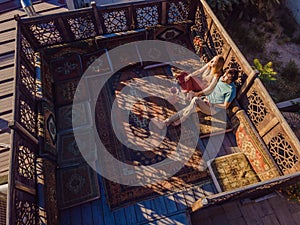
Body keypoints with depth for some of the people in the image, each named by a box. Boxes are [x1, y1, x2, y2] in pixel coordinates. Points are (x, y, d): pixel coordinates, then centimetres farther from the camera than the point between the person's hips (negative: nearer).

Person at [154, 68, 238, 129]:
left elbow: (225, 106, -15)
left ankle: (180, 121, -23)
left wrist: (211, 104, -17)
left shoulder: (231, 90, -19)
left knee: (195, 100, -34)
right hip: (207, 99, 7)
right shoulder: (221, 78, 2)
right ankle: (165, 123, -25)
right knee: (187, 109, -19)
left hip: (213, 109, -7)